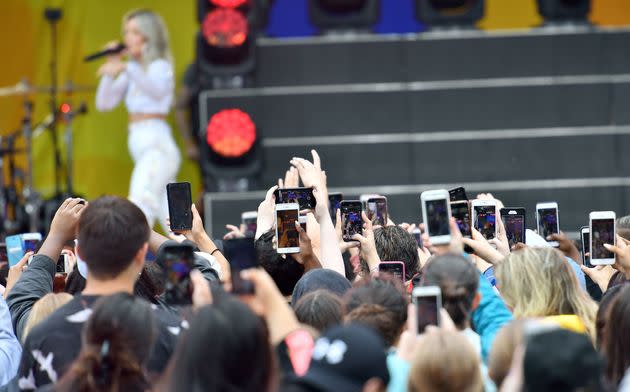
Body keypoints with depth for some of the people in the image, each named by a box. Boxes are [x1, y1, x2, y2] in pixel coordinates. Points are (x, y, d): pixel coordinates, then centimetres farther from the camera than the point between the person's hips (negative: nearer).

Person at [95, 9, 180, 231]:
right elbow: (103, 104, 11)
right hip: (142, 149, 9)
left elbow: (157, 91, -29)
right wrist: (112, 69, 0)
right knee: (172, 222, 10)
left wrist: (127, 68, -43)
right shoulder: (133, 73, 18)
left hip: (157, 147, -9)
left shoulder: (160, 67, -5)